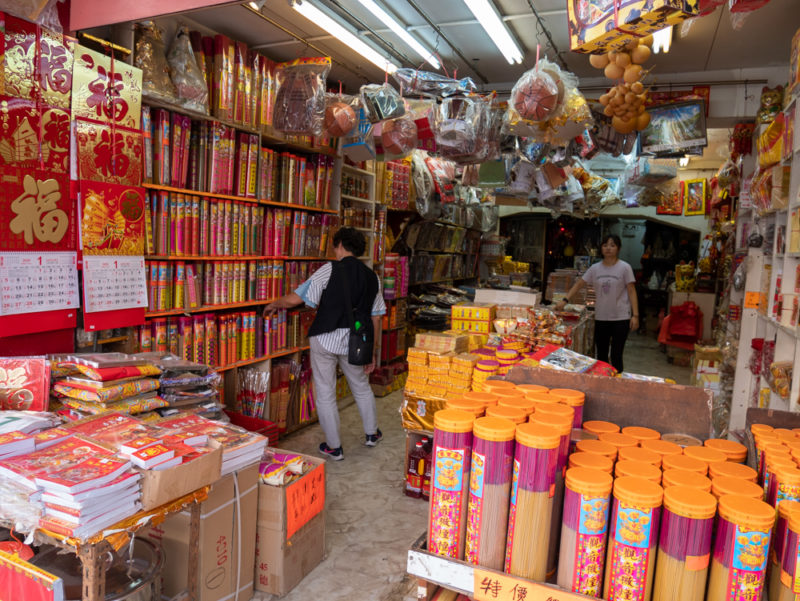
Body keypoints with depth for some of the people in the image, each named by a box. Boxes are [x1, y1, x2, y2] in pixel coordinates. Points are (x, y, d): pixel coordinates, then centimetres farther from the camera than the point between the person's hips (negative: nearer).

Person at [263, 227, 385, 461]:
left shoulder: (330, 269, -10)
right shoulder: (371, 277, 5)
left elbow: (295, 299, -13)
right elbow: (376, 318, 6)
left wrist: (273, 305, 7)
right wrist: (372, 351, 14)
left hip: (325, 339, -4)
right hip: (355, 342, 5)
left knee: (325, 394, 10)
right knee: (362, 388, 25)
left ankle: (334, 447, 20)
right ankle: (372, 433, 41)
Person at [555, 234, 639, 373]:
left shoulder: (624, 268, -4)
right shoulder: (595, 268, 5)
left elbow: (631, 291, -4)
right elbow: (579, 284, 6)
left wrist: (635, 315, -10)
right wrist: (565, 300, -6)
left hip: (621, 318, -4)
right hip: (601, 317, 4)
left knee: (616, 356, -1)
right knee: (601, 355, 12)